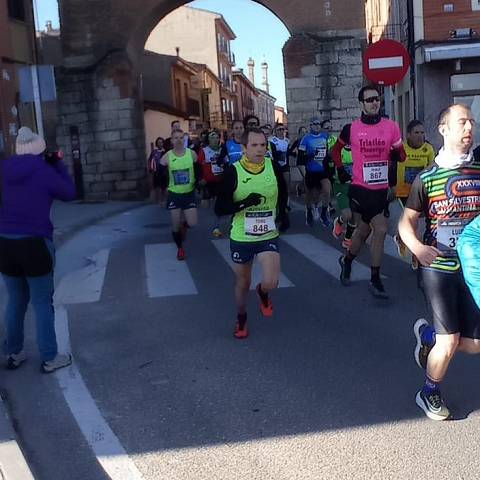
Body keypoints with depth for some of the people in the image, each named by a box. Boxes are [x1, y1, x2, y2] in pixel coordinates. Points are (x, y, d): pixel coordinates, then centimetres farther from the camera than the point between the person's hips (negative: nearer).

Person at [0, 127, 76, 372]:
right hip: (34, 244, -5)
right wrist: (58, 164, 11)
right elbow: (69, 193, 4)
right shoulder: (43, 170, -7)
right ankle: (50, 358, 11)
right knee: (42, 303, 5)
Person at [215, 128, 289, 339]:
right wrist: (244, 203, -28)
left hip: (268, 236, 1)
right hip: (241, 238, -1)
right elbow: (219, 208, -14)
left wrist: (283, 213, 2)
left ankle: (263, 293, 23)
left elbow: (282, 193, 16)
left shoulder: (273, 167, -6)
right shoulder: (233, 172, -14)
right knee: (242, 284, 15)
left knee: (271, 283, -15)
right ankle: (241, 319, 43)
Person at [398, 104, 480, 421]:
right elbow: (407, 221, -4)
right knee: (451, 340, -5)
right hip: (438, 267, -3)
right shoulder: (427, 178, -4)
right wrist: (416, 247, -24)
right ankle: (430, 393, 22)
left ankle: (427, 334, 35)